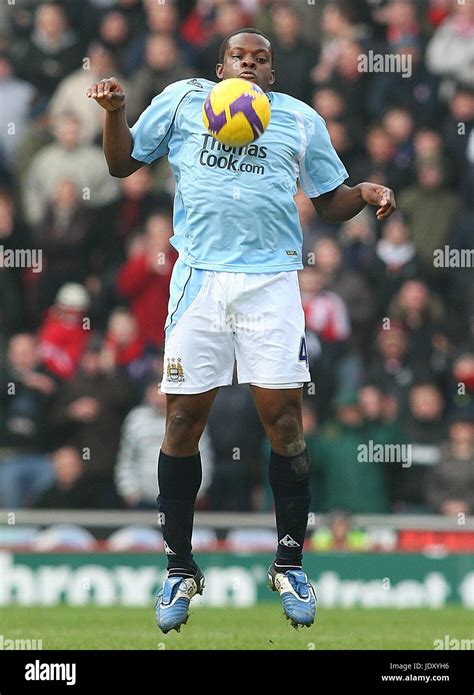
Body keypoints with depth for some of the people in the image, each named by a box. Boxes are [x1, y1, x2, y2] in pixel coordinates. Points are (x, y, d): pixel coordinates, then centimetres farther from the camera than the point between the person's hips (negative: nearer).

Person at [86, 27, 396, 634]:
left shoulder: (302, 119, 13)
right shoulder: (182, 100, 12)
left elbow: (329, 201, 19)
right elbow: (123, 163, 18)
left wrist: (365, 193, -2)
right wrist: (115, 112, 0)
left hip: (271, 282, 0)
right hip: (199, 280, 0)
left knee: (283, 418, -5)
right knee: (183, 419, -1)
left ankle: (290, 563, 9)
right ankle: (180, 567, 11)